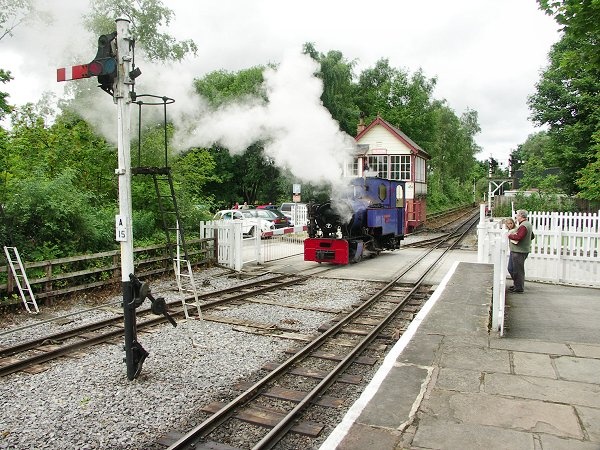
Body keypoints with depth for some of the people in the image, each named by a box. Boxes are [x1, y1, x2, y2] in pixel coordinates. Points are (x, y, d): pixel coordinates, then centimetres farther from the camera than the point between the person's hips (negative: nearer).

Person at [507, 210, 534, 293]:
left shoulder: (523, 226, -19)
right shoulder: (528, 224, 15)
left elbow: (518, 237, -29)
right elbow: (532, 236, 25)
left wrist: (510, 235, -14)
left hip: (519, 251, -11)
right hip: (523, 250, 11)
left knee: (518, 270, -3)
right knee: (517, 269, 19)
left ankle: (519, 288, 3)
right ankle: (516, 285, 28)